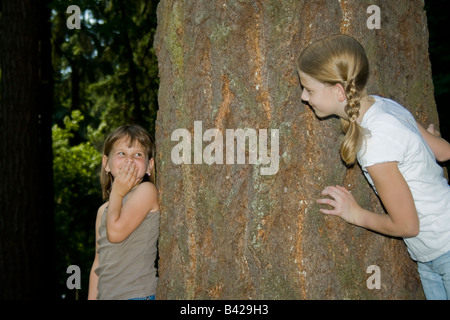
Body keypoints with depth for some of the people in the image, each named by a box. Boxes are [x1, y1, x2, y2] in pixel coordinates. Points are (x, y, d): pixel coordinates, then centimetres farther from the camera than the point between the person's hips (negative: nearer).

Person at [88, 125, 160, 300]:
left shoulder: (147, 191, -6)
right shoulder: (103, 210, 16)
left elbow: (116, 232, -19)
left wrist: (117, 194, -5)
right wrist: (92, 298, 15)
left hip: (138, 295, -7)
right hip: (106, 296, 7)